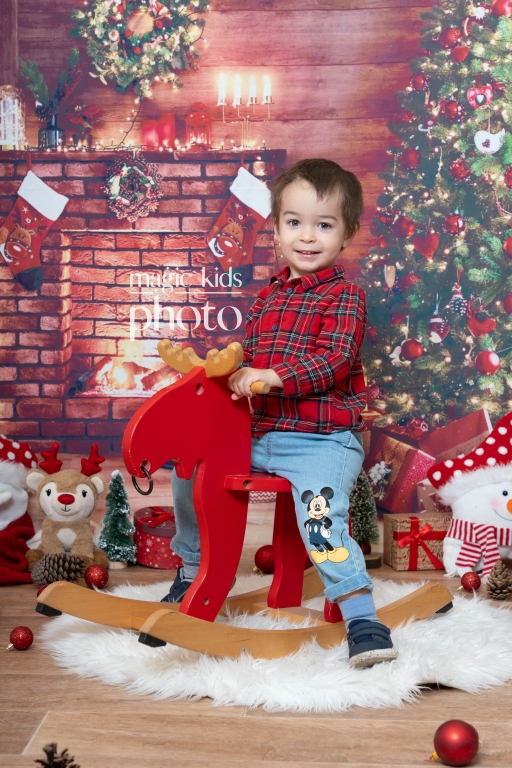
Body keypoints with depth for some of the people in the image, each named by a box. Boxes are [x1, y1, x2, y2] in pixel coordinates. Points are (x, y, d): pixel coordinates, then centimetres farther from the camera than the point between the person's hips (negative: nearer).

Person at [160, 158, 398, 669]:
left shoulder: (343, 295, -6)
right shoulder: (268, 297, 15)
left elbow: (334, 360, -19)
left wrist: (274, 377, -28)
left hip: (321, 440, -7)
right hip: (259, 434, 7)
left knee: (320, 517, -29)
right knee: (188, 466, 11)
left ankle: (362, 617, -19)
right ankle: (191, 573, 30)